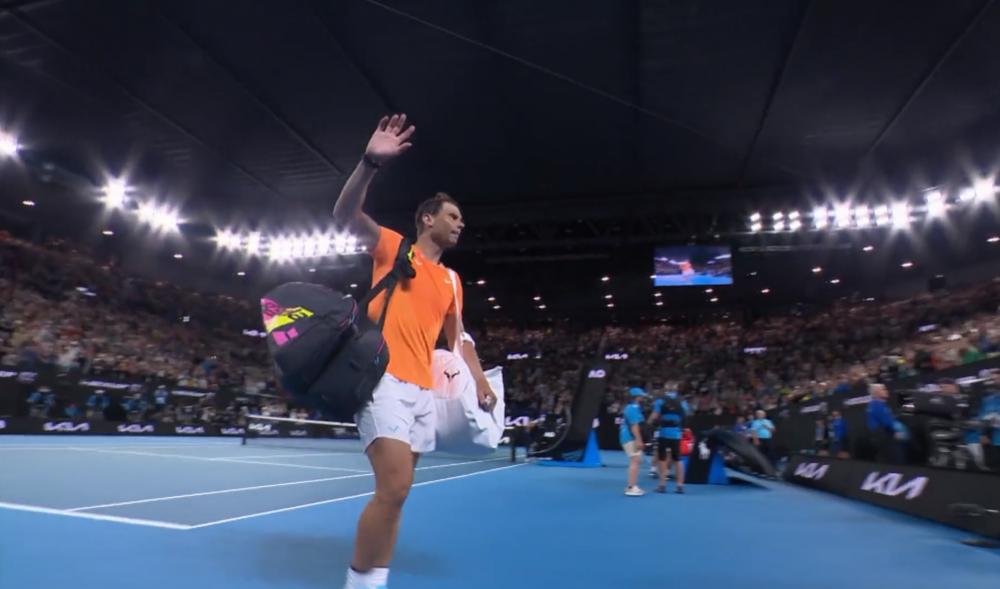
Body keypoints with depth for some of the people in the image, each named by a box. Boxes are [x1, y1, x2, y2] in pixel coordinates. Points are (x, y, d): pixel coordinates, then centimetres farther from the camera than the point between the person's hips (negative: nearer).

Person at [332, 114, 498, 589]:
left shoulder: (452, 280, 20)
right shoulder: (392, 246, 4)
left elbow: (458, 337, 23)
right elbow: (345, 217, -11)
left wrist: (480, 381, 9)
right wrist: (371, 163, -25)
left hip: (423, 388, 7)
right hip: (385, 379, -7)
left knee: (395, 491, 9)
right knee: (394, 489, -17)